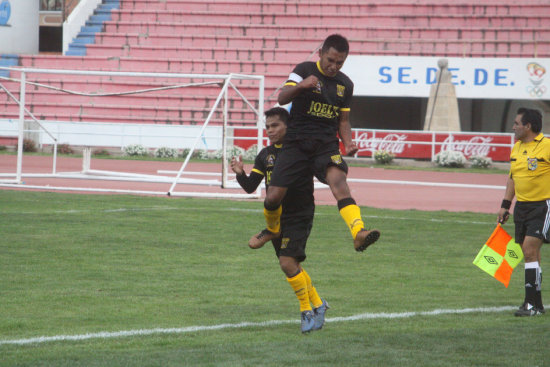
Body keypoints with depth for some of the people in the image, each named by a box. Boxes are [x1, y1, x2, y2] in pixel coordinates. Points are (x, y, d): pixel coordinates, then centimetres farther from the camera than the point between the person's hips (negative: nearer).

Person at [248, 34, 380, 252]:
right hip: (296, 142, -1)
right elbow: (282, 98, -13)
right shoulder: (305, 70, -1)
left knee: (338, 180, -28)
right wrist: (301, 85, -33)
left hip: (327, 145, 1)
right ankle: (272, 229, 30)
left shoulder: (345, 84, 11)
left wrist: (348, 142, 2)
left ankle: (358, 233, -47)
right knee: (274, 196, -6)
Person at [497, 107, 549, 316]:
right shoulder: (516, 148, 12)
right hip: (521, 206, 7)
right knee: (529, 254, 8)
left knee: (530, 249, -16)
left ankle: (531, 303, -13)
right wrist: (505, 205, 17)